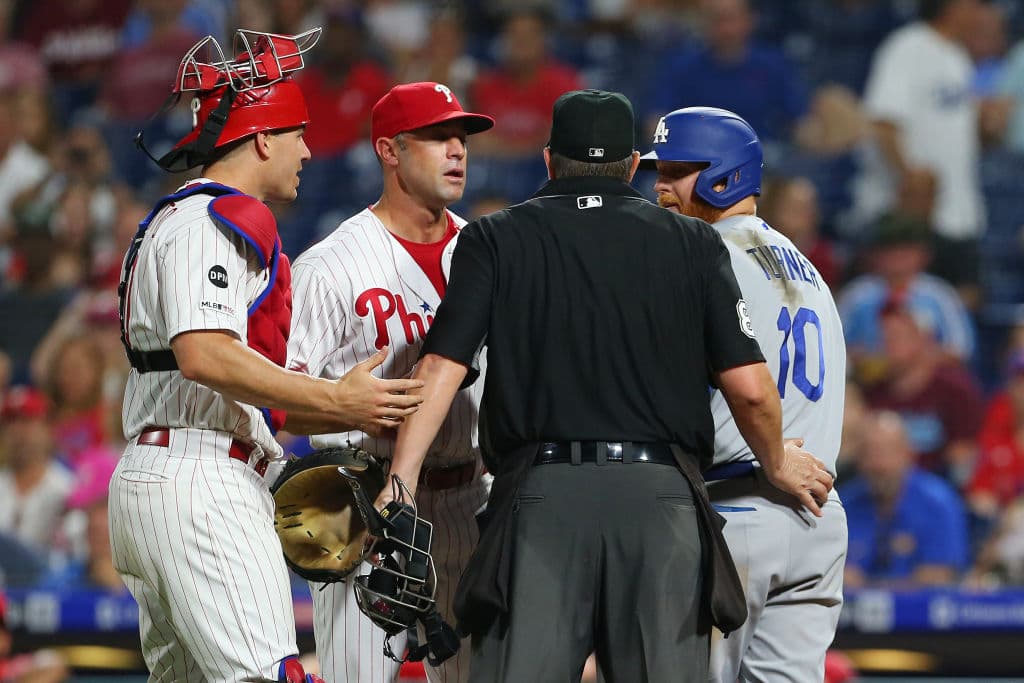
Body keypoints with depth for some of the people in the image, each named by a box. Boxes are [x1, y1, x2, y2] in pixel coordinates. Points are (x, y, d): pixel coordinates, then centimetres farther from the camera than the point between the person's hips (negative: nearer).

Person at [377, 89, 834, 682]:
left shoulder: (495, 239, 11)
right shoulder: (692, 243, 12)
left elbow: (443, 367, -1)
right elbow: (749, 387, 5)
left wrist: (401, 481, -4)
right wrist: (777, 464, 23)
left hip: (541, 498, -1)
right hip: (662, 498, 1)